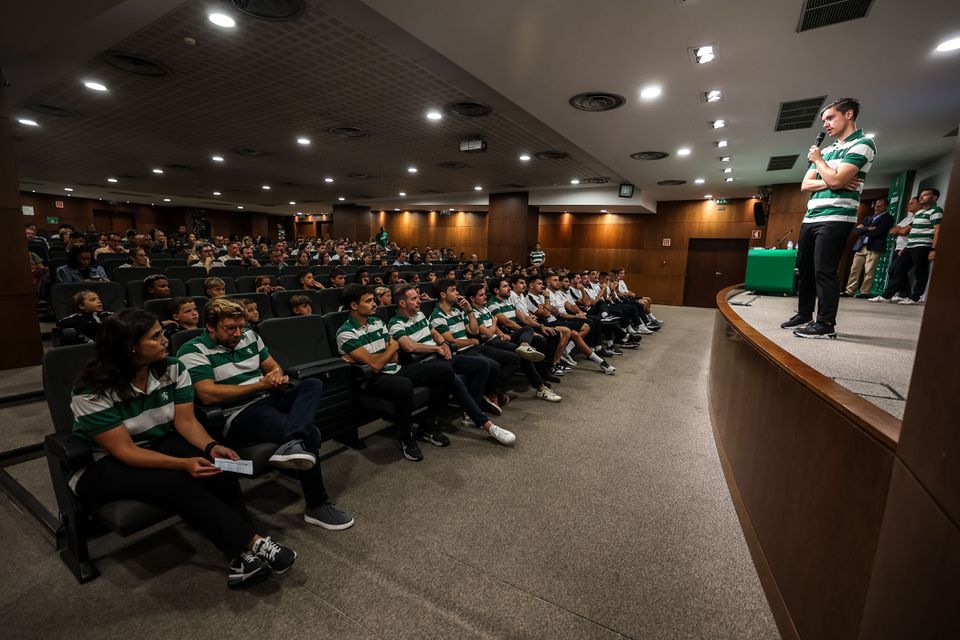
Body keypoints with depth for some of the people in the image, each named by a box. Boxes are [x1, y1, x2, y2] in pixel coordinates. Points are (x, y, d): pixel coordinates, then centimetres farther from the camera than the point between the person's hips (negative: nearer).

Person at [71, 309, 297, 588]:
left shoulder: (172, 370, -10)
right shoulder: (93, 393, -23)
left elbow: (186, 421, -10)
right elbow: (124, 451, -25)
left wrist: (211, 446, -30)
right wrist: (184, 463, -37)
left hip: (158, 444, 4)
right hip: (101, 465, -4)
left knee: (216, 467, -26)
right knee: (177, 483, -33)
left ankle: (244, 554, -24)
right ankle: (253, 544, -28)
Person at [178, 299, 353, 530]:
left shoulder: (249, 336, 15)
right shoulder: (193, 351, -5)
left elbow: (273, 366, 22)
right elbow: (208, 395, -17)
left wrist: (278, 376, -4)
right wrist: (261, 384, -13)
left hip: (271, 399, 7)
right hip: (240, 415, -7)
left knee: (313, 384, -20)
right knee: (310, 433, -26)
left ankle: (292, 444, -45)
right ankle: (317, 506, -15)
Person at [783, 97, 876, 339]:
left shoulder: (863, 144, -3)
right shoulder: (826, 150, 20)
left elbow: (835, 181, -16)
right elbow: (805, 185, 11)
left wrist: (818, 160, -1)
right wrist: (830, 182, -8)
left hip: (835, 218, -8)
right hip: (811, 217, 8)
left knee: (824, 271, -10)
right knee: (805, 269, 10)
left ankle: (826, 324, -5)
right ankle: (804, 315, 19)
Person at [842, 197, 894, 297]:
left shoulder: (888, 218, 6)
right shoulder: (869, 217, 23)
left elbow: (877, 232, -9)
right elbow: (856, 230, 10)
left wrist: (863, 230, 2)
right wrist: (868, 229, -5)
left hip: (874, 248, -5)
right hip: (860, 246, 5)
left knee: (869, 272, -7)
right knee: (854, 270, 1)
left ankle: (865, 292, -5)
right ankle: (849, 291, 2)